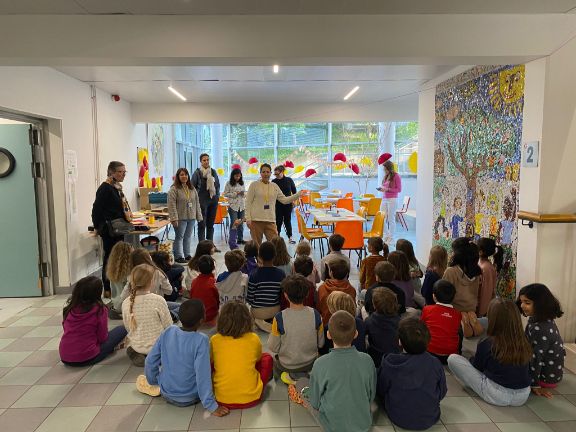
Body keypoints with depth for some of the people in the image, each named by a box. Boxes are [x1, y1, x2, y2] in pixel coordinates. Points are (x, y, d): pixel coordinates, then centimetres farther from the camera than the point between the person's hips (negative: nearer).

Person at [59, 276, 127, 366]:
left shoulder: (70, 308, -1)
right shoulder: (99, 309, -15)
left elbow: (66, 328, 13)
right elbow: (102, 338, -9)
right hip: (86, 359, -6)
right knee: (122, 329, 3)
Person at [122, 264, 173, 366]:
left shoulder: (126, 303, -12)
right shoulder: (158, 300, -22)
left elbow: (128, 327, 2)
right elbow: (168, 326, -11)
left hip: (136, 346, 4)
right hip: (157, 346, -3)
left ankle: (135, 354, 7)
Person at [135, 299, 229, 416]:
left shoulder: (168, 332, -13)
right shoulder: (201, 340, -25)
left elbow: (151, 361, -4)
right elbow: (203, 374, -27)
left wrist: (153, 382, 14)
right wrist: (211, 406, -19)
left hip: (166, 394, 5)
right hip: (189, 399, -4)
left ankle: (159, 389, 16)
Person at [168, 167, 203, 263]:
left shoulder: (192, 189, 13)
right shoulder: (174, 189, -7)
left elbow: (197, 203, 15)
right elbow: (172, 205, -12)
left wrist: (199, 216, 10)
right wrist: (174, 218, -18)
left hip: (191, 218, 6)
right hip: (180, 218, -5)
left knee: (188, 237, 12)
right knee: (179, 237, 1)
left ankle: (187, 254, 21)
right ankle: (179, 256, 7)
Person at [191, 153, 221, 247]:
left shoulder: (213, 171, 8)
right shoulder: (197, 172, -6)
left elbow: (218, 184, 17)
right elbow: (192, 186, -4)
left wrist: (217, 195, 10)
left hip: (213, 200, 5)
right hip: (202, 201, -5)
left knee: (211, 224, 11)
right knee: (202, 224, -2)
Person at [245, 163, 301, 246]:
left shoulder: (274, 186, 11)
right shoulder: (254, 185, 0)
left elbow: (284, 200, 12)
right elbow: (248, 202, -2)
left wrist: (298, 194, 2)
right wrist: (248, 218, -9)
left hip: (270, 220, 3)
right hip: (256, 220, -3)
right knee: (256, 245, 5)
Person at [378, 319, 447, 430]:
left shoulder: (390, 364, -21)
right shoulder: (436, 365, -18)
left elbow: (380, 392, -5)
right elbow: (442, 394, -1)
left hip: (398, 419, -1)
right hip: (429, 420, 1)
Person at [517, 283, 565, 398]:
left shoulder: (540, 329, -33)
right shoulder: (536, 319, -5)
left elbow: (536, 359, -26)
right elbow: (529, 344, 8)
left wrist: (534, 385, -19)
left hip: (546, 377, -9)